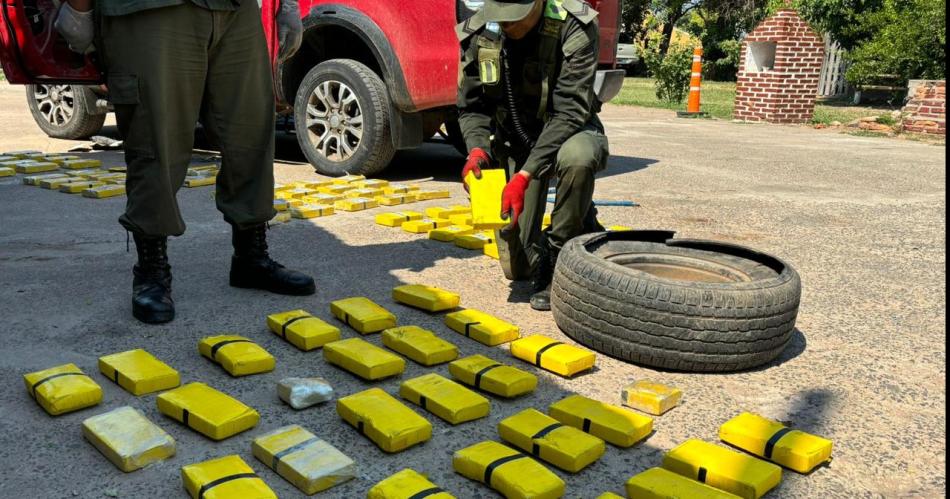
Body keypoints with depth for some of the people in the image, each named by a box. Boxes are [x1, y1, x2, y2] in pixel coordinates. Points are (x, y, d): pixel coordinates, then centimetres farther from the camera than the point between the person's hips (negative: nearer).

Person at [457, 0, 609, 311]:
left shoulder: (575, 28, -25)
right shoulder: (478, 33, -13)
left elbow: (569, 113, -29)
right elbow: (472, 107, -5)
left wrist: (525, 175, -38)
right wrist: (477, 149, -27)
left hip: (569, 133, -3)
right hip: (516, 142, 3)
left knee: (577, 157, -44)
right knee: (517, 266, 1)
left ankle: (557, 257, -19)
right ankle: (582, 230, 32)